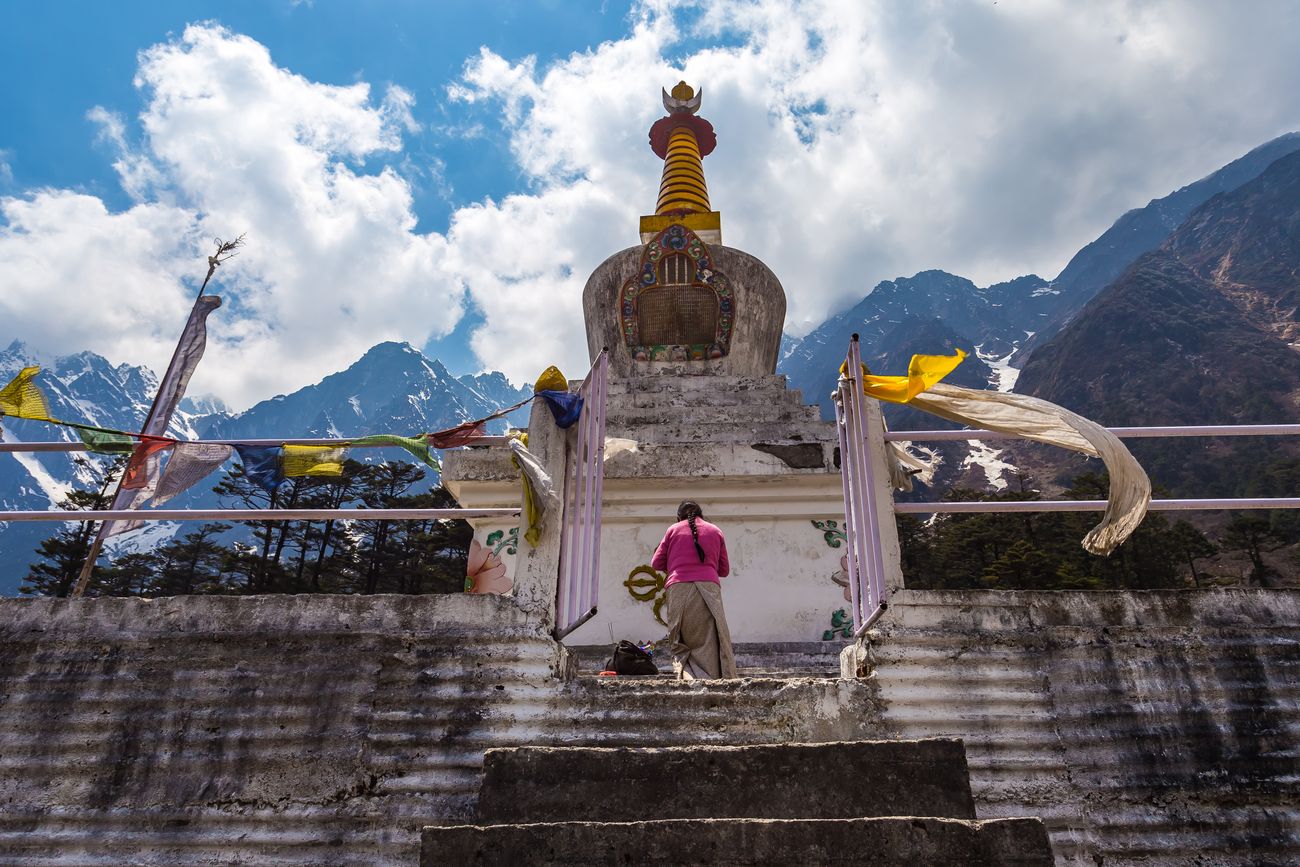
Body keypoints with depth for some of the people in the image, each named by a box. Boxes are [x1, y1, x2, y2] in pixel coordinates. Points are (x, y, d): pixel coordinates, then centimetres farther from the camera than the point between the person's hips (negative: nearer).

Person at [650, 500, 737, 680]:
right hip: (708, 586, 0)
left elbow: (657, 563, 15)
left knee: (681, 642, 4)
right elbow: (724, 570, 20)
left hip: (678, 588, 0)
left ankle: (687, 675, -20)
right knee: (709, 641, -1)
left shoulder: (673, 530, 15)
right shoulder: (715, 531, 19)